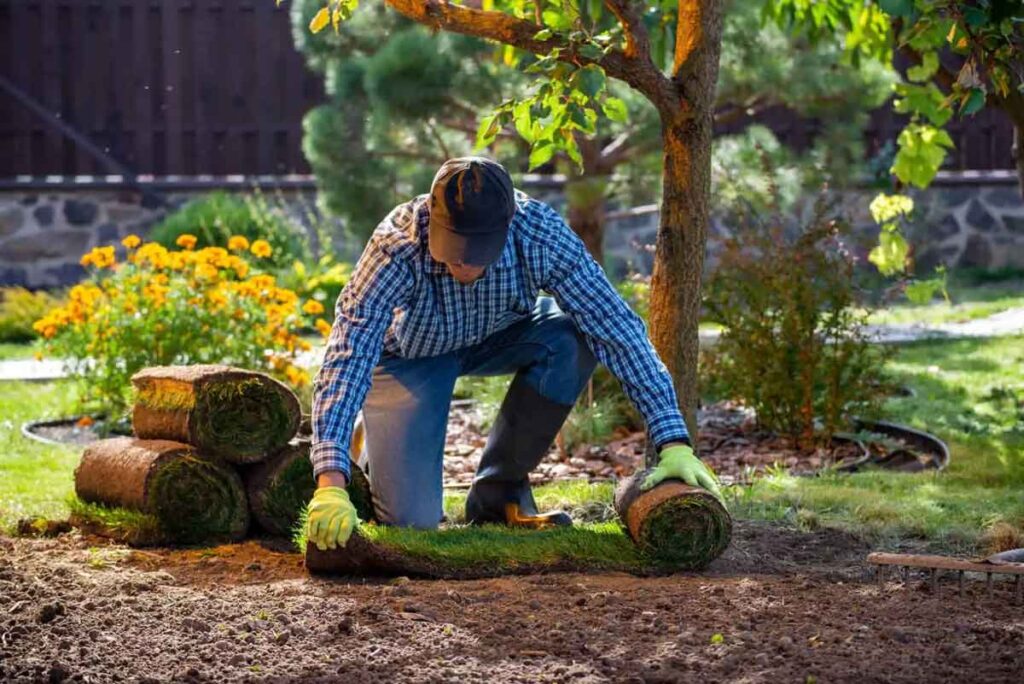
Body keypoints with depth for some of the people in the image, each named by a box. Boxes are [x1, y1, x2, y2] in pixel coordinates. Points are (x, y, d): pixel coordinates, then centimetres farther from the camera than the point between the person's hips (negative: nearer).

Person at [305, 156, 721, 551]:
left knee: (570, 339, -30)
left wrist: (674, 445, -36)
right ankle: (380, 462, 19)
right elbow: (347, 358, -43)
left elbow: (618, 328, -30)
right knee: (412, 518, -18)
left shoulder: (541, 235, -33)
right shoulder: (396, 249, -38)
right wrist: (330, 485, -55)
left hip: (497, 338, 3)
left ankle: (499, 489, -9)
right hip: (410, 355, -3)